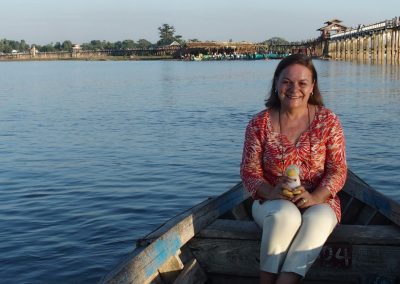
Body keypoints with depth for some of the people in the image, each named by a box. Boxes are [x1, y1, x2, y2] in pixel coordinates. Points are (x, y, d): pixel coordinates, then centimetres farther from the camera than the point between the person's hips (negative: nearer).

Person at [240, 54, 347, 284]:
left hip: (319, 202, 0)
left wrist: (314, 198, -22)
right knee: (285, 215, -36)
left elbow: (338, 170, -4)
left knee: (317, 219, -35)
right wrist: (271, 192, -22)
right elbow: (249, 170, -1)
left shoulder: (328, 121, -1)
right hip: (273, 203, 0)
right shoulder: (259, 124, 0)